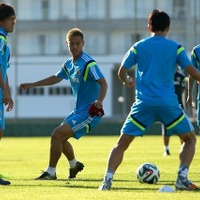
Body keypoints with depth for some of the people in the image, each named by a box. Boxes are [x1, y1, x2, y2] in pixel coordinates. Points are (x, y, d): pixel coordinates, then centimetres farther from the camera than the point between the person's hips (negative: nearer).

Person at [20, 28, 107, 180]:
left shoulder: (89, 63, -17)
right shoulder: (69, 64, 10)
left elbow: (103, 83, -24)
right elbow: (56, 78, 27)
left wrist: (99, 101, -42)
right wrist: (33, 85, 29)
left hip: (90, 112, -9)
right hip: (79, 111, 9)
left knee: (57, 135, -15)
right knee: (60, 138, 20)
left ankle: (51, 172, -5)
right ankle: (74, 165, 42)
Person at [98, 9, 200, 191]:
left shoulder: (139, 46, 9)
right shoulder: (175, 48, 5)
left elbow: (122, 72, 9)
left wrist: (127, 81, 30)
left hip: (143, 103, 1)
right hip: (168, 104, -1)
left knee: (122, 143, 9)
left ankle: (108, 179, -7)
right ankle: (182, 178, 0)